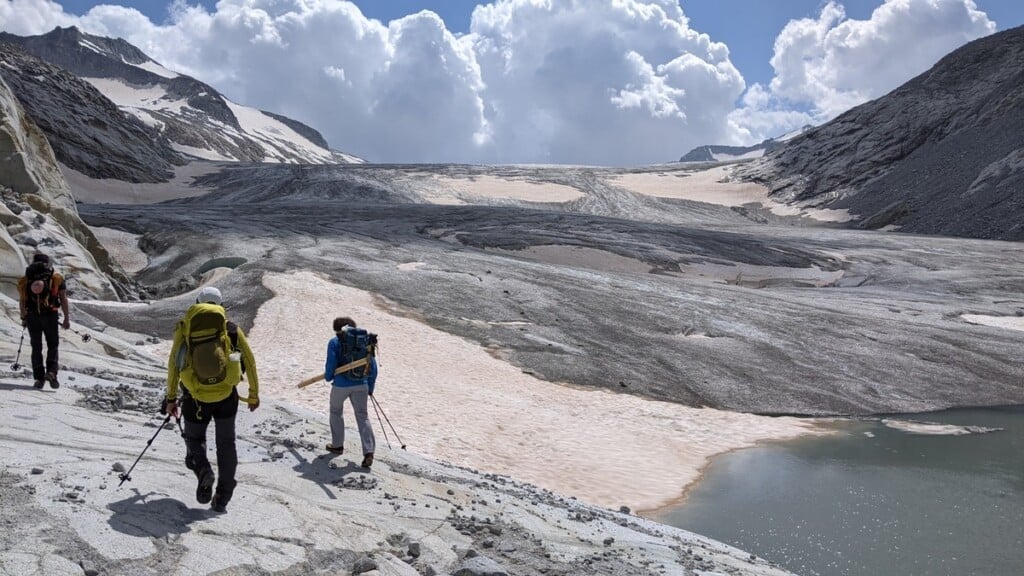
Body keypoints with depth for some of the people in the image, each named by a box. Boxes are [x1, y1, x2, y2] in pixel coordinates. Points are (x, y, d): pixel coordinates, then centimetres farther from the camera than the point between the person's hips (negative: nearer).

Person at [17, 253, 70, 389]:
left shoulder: (25, 280, 12)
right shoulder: (57, 278, 5)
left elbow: (22, 301, 12)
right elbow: (63, 299, 1)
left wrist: (24, 318, 22)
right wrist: (67, 318, 3)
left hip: (32, 316, 2)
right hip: (50, 315, -2)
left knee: (36, 347, 11)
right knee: (52, 345, 8)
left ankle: (39, 378, 7)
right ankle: (51, 372, -12)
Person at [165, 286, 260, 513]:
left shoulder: (184, 328, 6)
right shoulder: (231, 328, 5)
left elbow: (173, 364, 6)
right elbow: (249, 361, 7)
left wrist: (171, 398, 14)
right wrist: (253, 394, 16)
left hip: (196, 398, 0)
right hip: (226, 396, 0)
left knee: (194, 439, 21)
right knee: (226, 445, 14)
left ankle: (203, 472, -9)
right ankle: (222, 498, 12)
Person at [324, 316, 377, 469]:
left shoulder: (335, 342, -4)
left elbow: (331, 365, -9)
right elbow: (373, 366, 6)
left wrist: (328, 377, 14)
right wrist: (370, 387, 15)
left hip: (341, 385, -3)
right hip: (361, 385, 3)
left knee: (336, 411, 23)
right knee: (362, 416, 7)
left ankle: (337, 445, 33)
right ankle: (368, 451, -7)